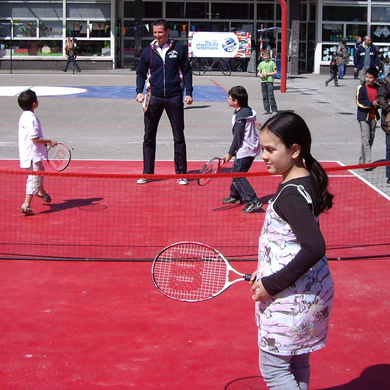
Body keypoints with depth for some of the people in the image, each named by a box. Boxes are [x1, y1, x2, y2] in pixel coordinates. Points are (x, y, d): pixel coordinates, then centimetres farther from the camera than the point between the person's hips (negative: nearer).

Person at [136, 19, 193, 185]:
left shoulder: (178, 49, 3)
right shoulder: (148, 51, 6)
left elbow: (187, 71, 6)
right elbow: (141, 73, 11)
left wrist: (189, 93, -2)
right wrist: (139, 91, -4)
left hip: (174, 98, -1)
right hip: (154, 98, 1)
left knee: (179, 137, 5)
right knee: (149, 138, 4)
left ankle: (181, 174, 14)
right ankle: (147, 173, 13)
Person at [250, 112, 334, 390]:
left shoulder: (291, 194, -23)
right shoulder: (306, 182, 7)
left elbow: (314, 248, -32)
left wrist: (272, 284, -24)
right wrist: (267, 272, 15)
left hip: (291, 297, -10)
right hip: (307, 292, 10)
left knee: (273, 367, 3)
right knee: (296, 364, 20)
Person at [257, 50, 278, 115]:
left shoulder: (272, 63, 1)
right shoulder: (261, 63, 15)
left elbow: (275, 72, -2)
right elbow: (259, 72, 22)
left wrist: (267, 74, -10)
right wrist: (261, 75, -2)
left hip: (270, 81, -5)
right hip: (263, 81, 5)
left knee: (271, 96, -10)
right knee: (264, 96, 5)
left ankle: (274, 110, -6)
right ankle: (267, 110, 10)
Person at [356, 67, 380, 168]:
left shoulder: (378, 88, 6)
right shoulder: (361, 88, -7)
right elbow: (359, 102, -13)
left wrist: (379, 103, -6)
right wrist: (372, 103, -18)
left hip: (374, 117, 5)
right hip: (364, 116, -5)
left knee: (371, 139, 11)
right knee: (366, 139, -11)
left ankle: (362, 160, 23)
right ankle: (367, 163, -11)